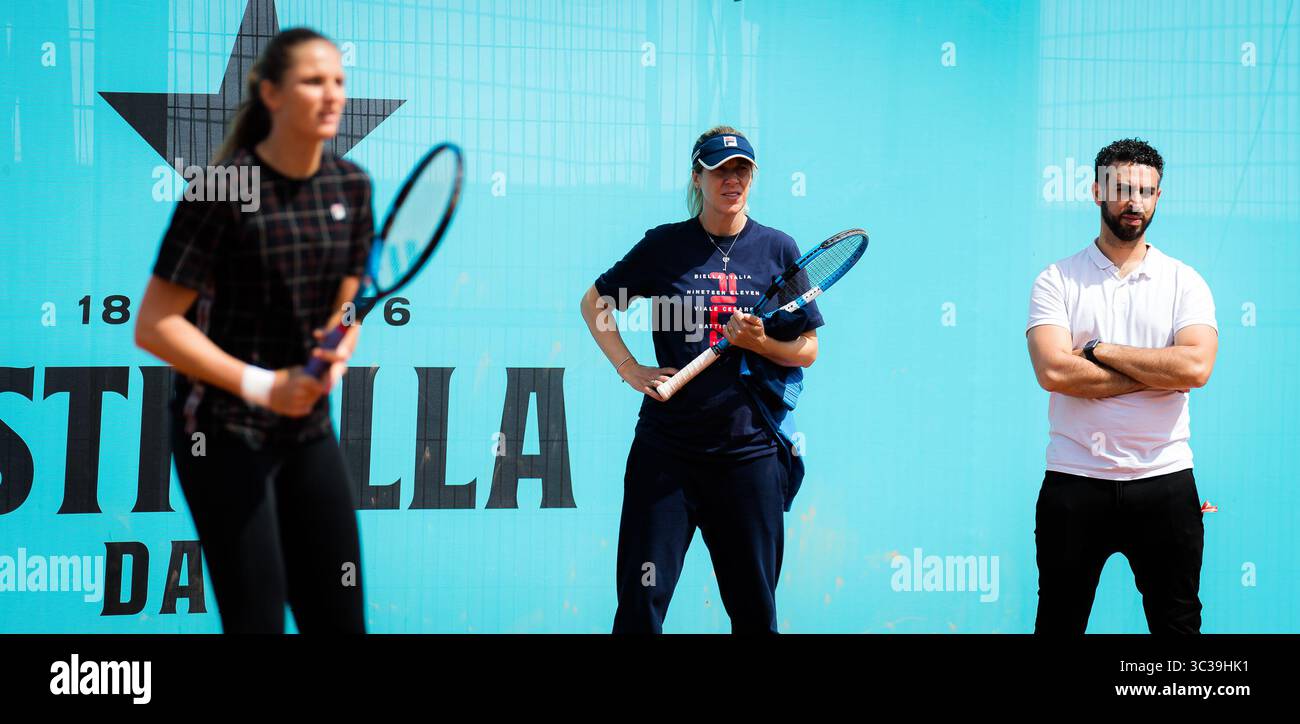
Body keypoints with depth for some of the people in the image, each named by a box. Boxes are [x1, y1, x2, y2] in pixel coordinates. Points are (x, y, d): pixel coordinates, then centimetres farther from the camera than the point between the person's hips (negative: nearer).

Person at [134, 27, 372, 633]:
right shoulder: (222, 190, -16)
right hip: (223, 432, -6)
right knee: (257, 619, -5)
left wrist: (338, 352, -9)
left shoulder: (351, 185, 2)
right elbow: (155, 325, -15)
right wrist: (261, 386, -20)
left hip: (309, 427, 6)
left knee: (341, 616, 7)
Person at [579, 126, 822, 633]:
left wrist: (760, 343, -11)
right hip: (666, 448, -1)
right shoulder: (665, 245, 3)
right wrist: (630, 370, 3)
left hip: (750, 452, 1)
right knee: (640, 605, -2)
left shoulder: (778, 250, 5)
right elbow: (594, 303, 15)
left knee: (755, 612, 7)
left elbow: (807, 351, 9)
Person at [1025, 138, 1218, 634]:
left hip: (1164, 482, 1)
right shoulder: (1056, 281, 1)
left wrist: (1101, 350, -11)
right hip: (1074, 482, -1)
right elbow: (1053, 371, -15)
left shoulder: (1185, 282, 4)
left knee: (1178, 623, 9)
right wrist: (1158, 373, -12)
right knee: (1059, 623, 8)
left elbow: (1196, 367, -14)